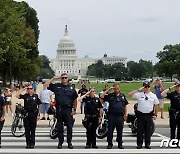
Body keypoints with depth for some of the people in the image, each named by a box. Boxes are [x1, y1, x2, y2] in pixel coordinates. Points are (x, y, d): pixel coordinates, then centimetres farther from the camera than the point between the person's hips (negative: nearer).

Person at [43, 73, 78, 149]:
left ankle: (69, 143, 10)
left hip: (68, 110, 0)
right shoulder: (56, 86, 5)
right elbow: (45, 85, 3)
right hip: (59, 109, 0)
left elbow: (75, 100, 11)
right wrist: (53, 78, 0)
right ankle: (60, 142, 16)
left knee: (69, 127, 0)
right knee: (60, 127, 7)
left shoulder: (71, 88, 7)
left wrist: (74, 110, 5)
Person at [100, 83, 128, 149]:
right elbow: (101, 96, -6)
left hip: (120, 116, 2)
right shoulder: (110, 96, 4)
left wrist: (125, 114, 7)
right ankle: (109, 144, 11)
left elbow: (125, 106, 15)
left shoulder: (123, 96, 11)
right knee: (110, 130, 2)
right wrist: (107, 90, -5)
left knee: (120, 131, 8)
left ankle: (120, 144, 17)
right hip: (111, 116, -1)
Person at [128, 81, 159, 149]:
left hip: (149, 115, 1)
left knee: (148, 130, 7)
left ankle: (147, 144, 17)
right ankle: (139, 144, 14)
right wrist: (138, 90, -12)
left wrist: (155, 114, 10)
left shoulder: (153, 95, 6)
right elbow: (130, 94, -10)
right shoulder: (139, 94, -1)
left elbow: (156, 105, 13)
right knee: (139, 130, 4)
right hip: (140, 115, -1)